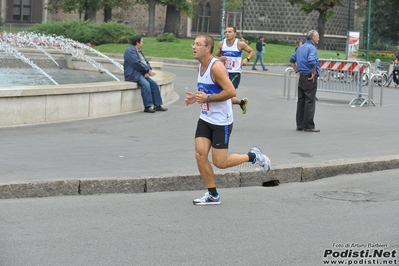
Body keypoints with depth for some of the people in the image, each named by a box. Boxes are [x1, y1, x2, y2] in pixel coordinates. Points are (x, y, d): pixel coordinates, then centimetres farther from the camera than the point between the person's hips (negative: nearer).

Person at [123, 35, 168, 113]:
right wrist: (148, 69, -11)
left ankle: (157, 105, 0)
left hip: (142, 73, 10)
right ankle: (148, 106, -29)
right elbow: (137, 63, -20)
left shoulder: (139, 51, 20)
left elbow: (146, 61, 17)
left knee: (154, 84, -3)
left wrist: (148, 70, -4)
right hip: (133, 74, -10)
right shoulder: (130, 51, -11)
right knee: (146, 84, -30)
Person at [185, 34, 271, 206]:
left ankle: (253, 156, 20)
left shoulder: (216, 67, -19)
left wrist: (207, 98, -22)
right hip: (205, 119, 8)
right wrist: (196, 98, 6)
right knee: (200, 155, -2)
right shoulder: (200, 66, 9)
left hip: (221, 122, -8)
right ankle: (213, 195, 10)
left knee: (220, 162, -3)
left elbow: (231, 91, -27)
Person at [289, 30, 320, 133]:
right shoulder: (312, 48, -13)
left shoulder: (301, 48, 14)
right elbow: (311, 61, -29)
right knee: (309, 102, -5)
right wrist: (314, 73, -17)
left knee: (301, 101, 10)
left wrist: (297, 71, 19)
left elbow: (292, 60, 22)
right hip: (310, 78, -9)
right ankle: (308, 126, -3)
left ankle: (300, 125, 13)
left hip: (301, 77, 9)